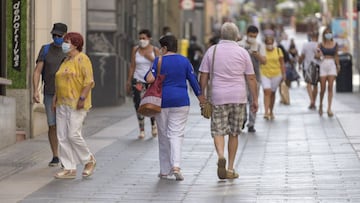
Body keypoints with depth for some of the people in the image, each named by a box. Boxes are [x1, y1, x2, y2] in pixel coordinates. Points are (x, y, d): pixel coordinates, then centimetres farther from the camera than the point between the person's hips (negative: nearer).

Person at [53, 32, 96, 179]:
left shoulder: (82, 59, -8)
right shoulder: (66, 61, 18)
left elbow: (89, 81, -15)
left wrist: (82, 98, -21)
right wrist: (55, 97, 15)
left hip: (77, 104, -9)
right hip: (63, 104, 9)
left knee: (73, 135, -13)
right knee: (62, 137, 3)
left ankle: (89, 160, 7)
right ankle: (69, 169, 6)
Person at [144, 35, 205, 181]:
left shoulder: (159, 61, -5)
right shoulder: (184, 61, 3)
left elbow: (150, 79, -13)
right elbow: (193, 79, 5)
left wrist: (153, 69, 7)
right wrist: (200, 96, 15)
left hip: (162, 102, -1)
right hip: (181, 101, 1)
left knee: (163, 135, 9)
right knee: (176, 134, 0)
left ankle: (165, 170, 13)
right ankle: (176, 165, -20)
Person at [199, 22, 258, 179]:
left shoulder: (212, 51, 2)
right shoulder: (242, 52, 2)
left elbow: (203, 77, 1)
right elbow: (251, 78, 2)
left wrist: (202, 97, 9)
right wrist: (255, 99, 8)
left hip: (218, 97, -1)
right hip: (238, 97, 1)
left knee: (218, 131, 4)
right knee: (234, 134, 10)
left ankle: (220, 155, -25)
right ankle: (230, 169, 12)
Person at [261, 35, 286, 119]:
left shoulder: (278, 50, 1)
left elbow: (282, 63, 5)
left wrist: (283, 74, 1)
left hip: (276, 74, 2)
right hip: (264, 74, -2)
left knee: (272, 93, 11)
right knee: (267, 92, -15)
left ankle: (271, 112, 23)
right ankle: (266, 112, -21)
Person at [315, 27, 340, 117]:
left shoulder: (335, 44, 6)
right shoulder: (321, 45, 1)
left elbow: (336, 56, 14)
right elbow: (316, 55, 1)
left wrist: (338, 66, 14)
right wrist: (318, 55, -21)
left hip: (332, 66, 1)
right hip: (323, 65, -1)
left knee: (330, 87, -6)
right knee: (322, 88, 1)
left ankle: (329, 108, -7)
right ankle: (320, 105, 26)